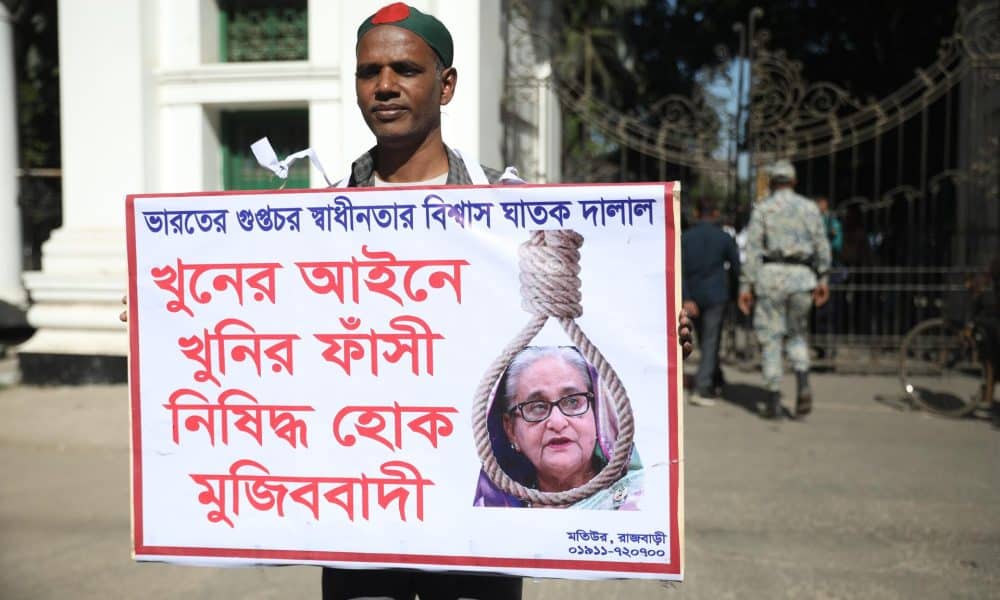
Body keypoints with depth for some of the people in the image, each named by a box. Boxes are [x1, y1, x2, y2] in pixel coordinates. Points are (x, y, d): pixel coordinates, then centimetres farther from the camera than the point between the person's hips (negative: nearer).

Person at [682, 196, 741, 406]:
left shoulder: (685, 237, 0)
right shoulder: (724, 238, -3)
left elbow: (680, 270, -8)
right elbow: (736, 267, 3)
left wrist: (686, 298, -11)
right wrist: (731, 289, 22)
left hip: (694, 298, 3)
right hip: (716, 296, -3)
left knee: (706, 341, 17)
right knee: (710, 343, -2)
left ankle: (716, 382, 31)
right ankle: (701, 389, -12)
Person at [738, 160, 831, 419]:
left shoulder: (762, 208, 1)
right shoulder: (809, 207, 9)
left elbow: (752, 248, -5)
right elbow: (822, 245, 6)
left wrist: (745, 286, -4)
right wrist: (822, 279, 12)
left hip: (771, 274, -2)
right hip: (801, 277, 2)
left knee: (771, 338, 3)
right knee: (797, 334, 18)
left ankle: (773, 400, 1)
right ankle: (803, 385, -5)